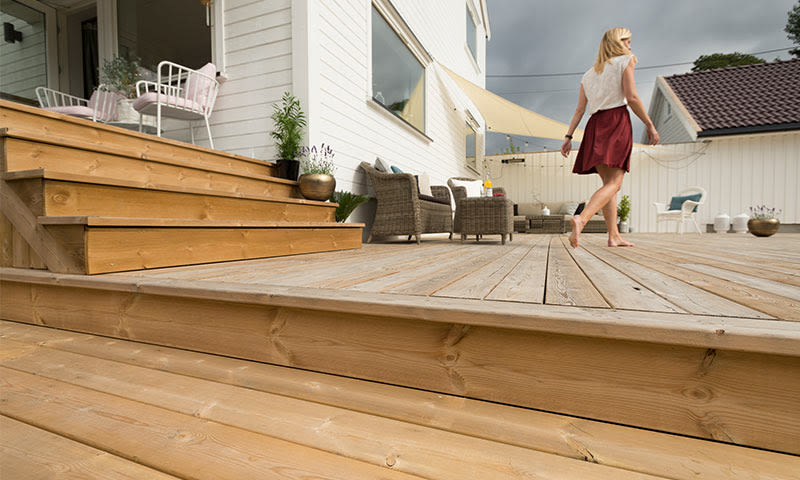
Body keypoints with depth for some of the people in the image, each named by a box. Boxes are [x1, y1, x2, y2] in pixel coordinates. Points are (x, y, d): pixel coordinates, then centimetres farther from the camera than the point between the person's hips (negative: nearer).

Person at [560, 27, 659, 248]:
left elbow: (580, 109, 13)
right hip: (617, 121, -6)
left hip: (595, 125, 6)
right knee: (614, 183, -14)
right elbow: (632, 98, -5)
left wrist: (569, 136, 9)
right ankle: (581, 218, -40)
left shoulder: (589, 74, 23)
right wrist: (650, 125, 1)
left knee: (609, 182, 8)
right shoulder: (625, 60, 7)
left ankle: (614, 236, 6)